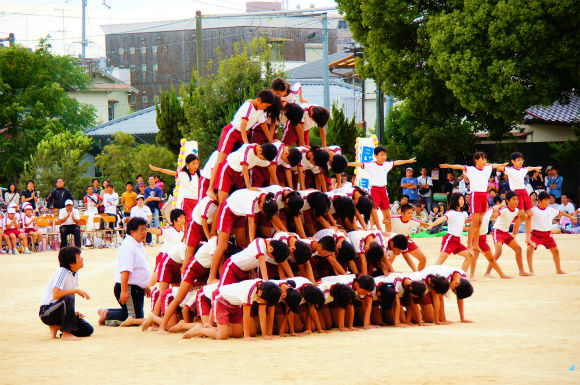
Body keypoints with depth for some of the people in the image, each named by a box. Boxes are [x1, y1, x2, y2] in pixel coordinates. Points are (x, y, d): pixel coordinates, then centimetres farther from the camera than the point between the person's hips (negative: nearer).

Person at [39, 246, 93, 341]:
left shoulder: (75, 274, 6)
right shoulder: (62, 272, -19)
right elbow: (56, 295, -31)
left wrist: (73, 312, 0)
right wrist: (76, 290, -24)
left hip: (59, 311, 8)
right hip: (46, 313, -8)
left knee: (88, 330, -5)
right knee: (68, 299, -37)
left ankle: (57, 327, 10)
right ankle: (66, 333, -26)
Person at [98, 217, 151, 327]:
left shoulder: (138, 245, 13)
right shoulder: (128, 247, -21)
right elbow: (125, 271, -28)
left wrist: (145, 286, 32)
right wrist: (124, 291, -32)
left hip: (137, 288, 10)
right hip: (129, 288, -10)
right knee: (135, 318, -8)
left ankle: (104, 312, 20)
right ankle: (106, 315, 0)